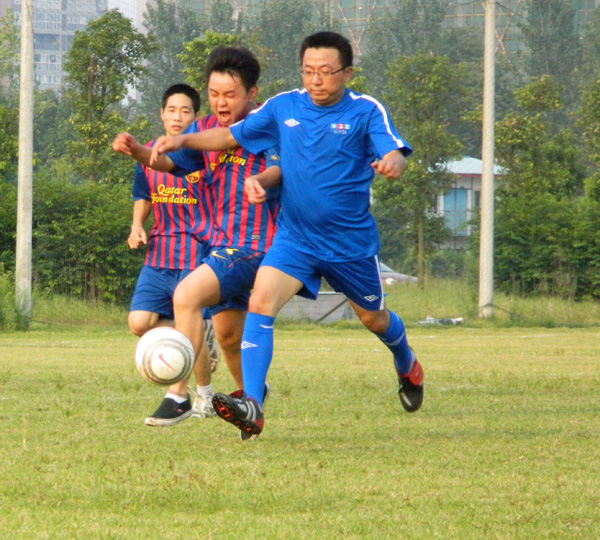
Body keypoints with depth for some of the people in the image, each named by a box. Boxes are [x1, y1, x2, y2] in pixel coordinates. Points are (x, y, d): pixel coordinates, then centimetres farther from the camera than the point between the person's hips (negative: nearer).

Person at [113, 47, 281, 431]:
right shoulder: (205, 130, 10)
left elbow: (279, 166, -25)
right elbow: (170, 160, -4)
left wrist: (261, 179, -48)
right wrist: (137, 151, -24)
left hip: (256, 245, -8)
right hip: (222, 242, 8)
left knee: (187, 295, -25)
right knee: (228, 334, 19)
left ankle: (178, 393, -26)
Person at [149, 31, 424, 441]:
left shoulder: (366, 112, -10)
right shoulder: (284, 107, 0)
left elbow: (396, 157, -22)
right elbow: (232, 136, 9)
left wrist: (392, 163, -47)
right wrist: (182, 141, -5)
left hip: (351, 242, -2)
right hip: (294, 237, 2)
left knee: (373, 317, 19)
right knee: (261, 302, -23)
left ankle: (408, 367, 54)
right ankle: (252, 407, -30)